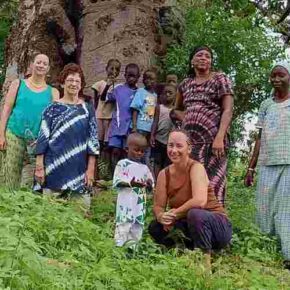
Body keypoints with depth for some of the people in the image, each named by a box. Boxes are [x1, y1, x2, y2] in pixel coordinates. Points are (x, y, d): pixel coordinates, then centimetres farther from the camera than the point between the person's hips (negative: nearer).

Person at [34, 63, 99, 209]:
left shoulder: (88, 109, 7)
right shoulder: (52, 109, 3)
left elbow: (93, 141, 3)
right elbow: (42, 139, 0)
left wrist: (91, 169, -3)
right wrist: (39, 167, -5)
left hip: (79, 170, 1)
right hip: (54, 169, -1)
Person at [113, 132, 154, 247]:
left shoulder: (144, 168, 15)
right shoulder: (122, 164, -1)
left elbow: (150, 186, 16)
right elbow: (116, 182, -8)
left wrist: (149, 184, -8)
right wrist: (130, 183, -22)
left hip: (140, 204, 6)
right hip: (126, 203, -6)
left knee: (138, 226, 8)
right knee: (123, 224, -9)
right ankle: (119, 246, -6)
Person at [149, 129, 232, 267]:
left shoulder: (196, 167, -18)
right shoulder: (164, 174, -1)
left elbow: (200, 201, -33)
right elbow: (158, 206, -3)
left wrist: (174, 213, -23)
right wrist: (161, 217, -26)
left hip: (216, 225, -6)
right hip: (190, 225, 6)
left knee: (195, 214, -35)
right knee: (155, 228, -10)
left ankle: (205, 260, -17)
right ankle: (191, 250, 6)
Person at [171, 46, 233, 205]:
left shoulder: (219, 79, 4)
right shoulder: (185, 84, 17)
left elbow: (228, 110, -6)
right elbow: (176, 109, 32)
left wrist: (219, 138, -18)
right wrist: (186, 118, 9)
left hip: (212, 140, -5)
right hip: (189, 141, 5)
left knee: (212, 185, -9)